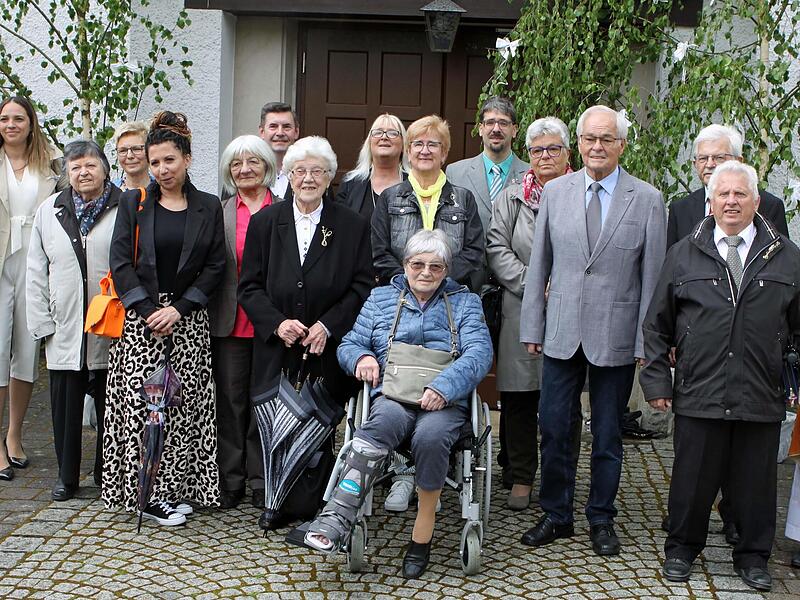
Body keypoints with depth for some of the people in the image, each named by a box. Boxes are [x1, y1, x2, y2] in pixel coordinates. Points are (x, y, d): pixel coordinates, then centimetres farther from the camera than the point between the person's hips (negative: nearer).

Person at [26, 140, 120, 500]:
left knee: (109, 406, 8)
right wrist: (42, 322, 4)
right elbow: (36, 273, 10)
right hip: (64, 332, 3)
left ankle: (106, 474, 23)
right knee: (65, 408, 9)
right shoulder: (49, 212, 10)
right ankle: (67, 476, 24)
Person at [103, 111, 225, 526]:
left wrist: (179, 308, -8)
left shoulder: (208, 208, 8)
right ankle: (147, 494, 3)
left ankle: (175, 488, 9)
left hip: (188, 319, 1)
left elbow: (215, 266, 3)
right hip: (139, 320, 0)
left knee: (184, 406, -2)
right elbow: (120, 263, 1)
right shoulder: (133, 203, 7)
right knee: (139, 403, -6)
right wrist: (147, 310, -10)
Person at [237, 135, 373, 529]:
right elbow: (249, 286, 6)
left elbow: (362, 286, 1)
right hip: (277, 352, 1)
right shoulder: (265, 222, 8)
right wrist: (276, 322, -10)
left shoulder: (353, 226, 4)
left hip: (327, 351, -1)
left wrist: (328, 325, -11)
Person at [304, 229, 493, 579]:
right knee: (386, 420, -36)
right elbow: (349, 344, 18)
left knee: (430, 435, -36)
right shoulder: (381, 298, 21)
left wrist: (442, 387, -18)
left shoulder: (465, 302, 15)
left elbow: (479, 353, -1)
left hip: (445, 401, 0)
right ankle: (336, 520, -48)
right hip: (392, 395, 1)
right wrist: (362, 357, -8)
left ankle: (422, 533, -22)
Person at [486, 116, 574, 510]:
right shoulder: (511, 197, 9)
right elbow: (497, 249, 1)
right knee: (519, 396, 4)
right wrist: (533, 284, -9)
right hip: (521, 313, 1)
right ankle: (521, 477, 17)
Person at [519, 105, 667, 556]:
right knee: (554, 429, 7)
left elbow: (653, 276, -2)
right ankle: (557, 515, 24)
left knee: (608, 434, 10)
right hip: (563, 333, 2)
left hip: (617, 337, -2)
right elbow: (539, 264, 7)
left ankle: (602, 520, 26)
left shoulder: (648, 199, -2)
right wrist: (532, 327, 5)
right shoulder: (555, 192, 5)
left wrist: (647, 341, -4)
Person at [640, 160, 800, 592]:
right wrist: (657, 379, 4)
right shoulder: (684, 255, 5)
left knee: (756, 483, 11)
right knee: (692, 479, 9)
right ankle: (682, 548, 27)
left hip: (762, 398, 1)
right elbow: (656, 324, 7)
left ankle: (753, 556, 29)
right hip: (699, 395, 0)